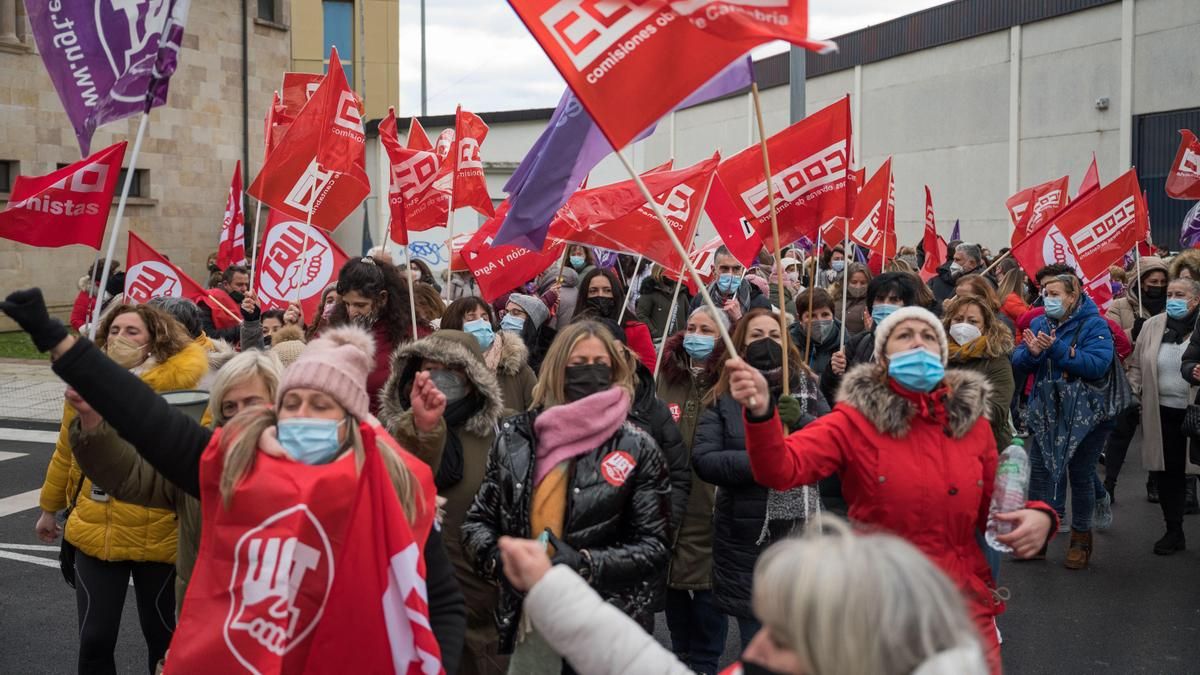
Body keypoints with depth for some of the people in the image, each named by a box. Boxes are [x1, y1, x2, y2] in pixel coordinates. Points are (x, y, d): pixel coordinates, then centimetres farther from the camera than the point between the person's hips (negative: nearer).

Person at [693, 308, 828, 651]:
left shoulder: (807, 389, 6)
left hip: (800, 535, 1)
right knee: (756, 646, 9)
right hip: (746, 540, -1)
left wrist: (801, 422, -17)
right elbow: (704, 460, -10)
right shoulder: (723, 398, 2)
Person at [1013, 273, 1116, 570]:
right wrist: (1031, 353, -24)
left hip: (1084, 414, -4)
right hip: (1046, 412, 5)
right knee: (1038, 469, 6)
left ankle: (1081, 538, 24)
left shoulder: (1094, 325, -11)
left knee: (1080, 474, 7)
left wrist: (1056, 349, -30)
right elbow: (1018, 360, -1)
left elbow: (1097, 365, -24)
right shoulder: (1039, 323, 4)